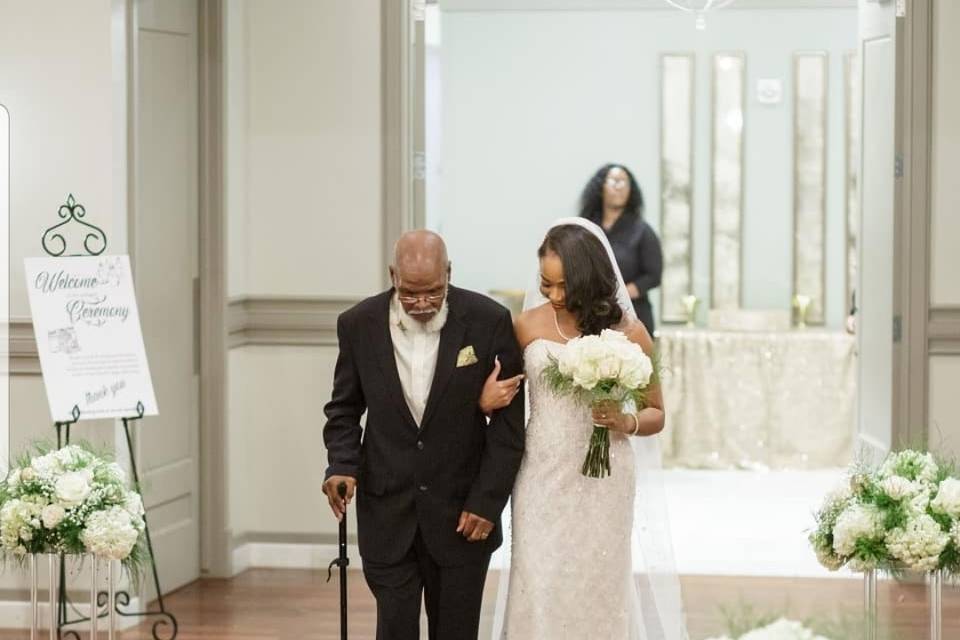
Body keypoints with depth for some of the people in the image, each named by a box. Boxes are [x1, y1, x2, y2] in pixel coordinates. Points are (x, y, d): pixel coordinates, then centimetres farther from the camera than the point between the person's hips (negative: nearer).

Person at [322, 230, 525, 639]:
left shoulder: (488, 321, -9)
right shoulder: (359, 324, -4)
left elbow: (509, 422, -5)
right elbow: (344, 409, 8)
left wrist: (487, 501, -9)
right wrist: (342, 464, -10)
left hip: (462, 513, -1)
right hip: (387, 513, 1)